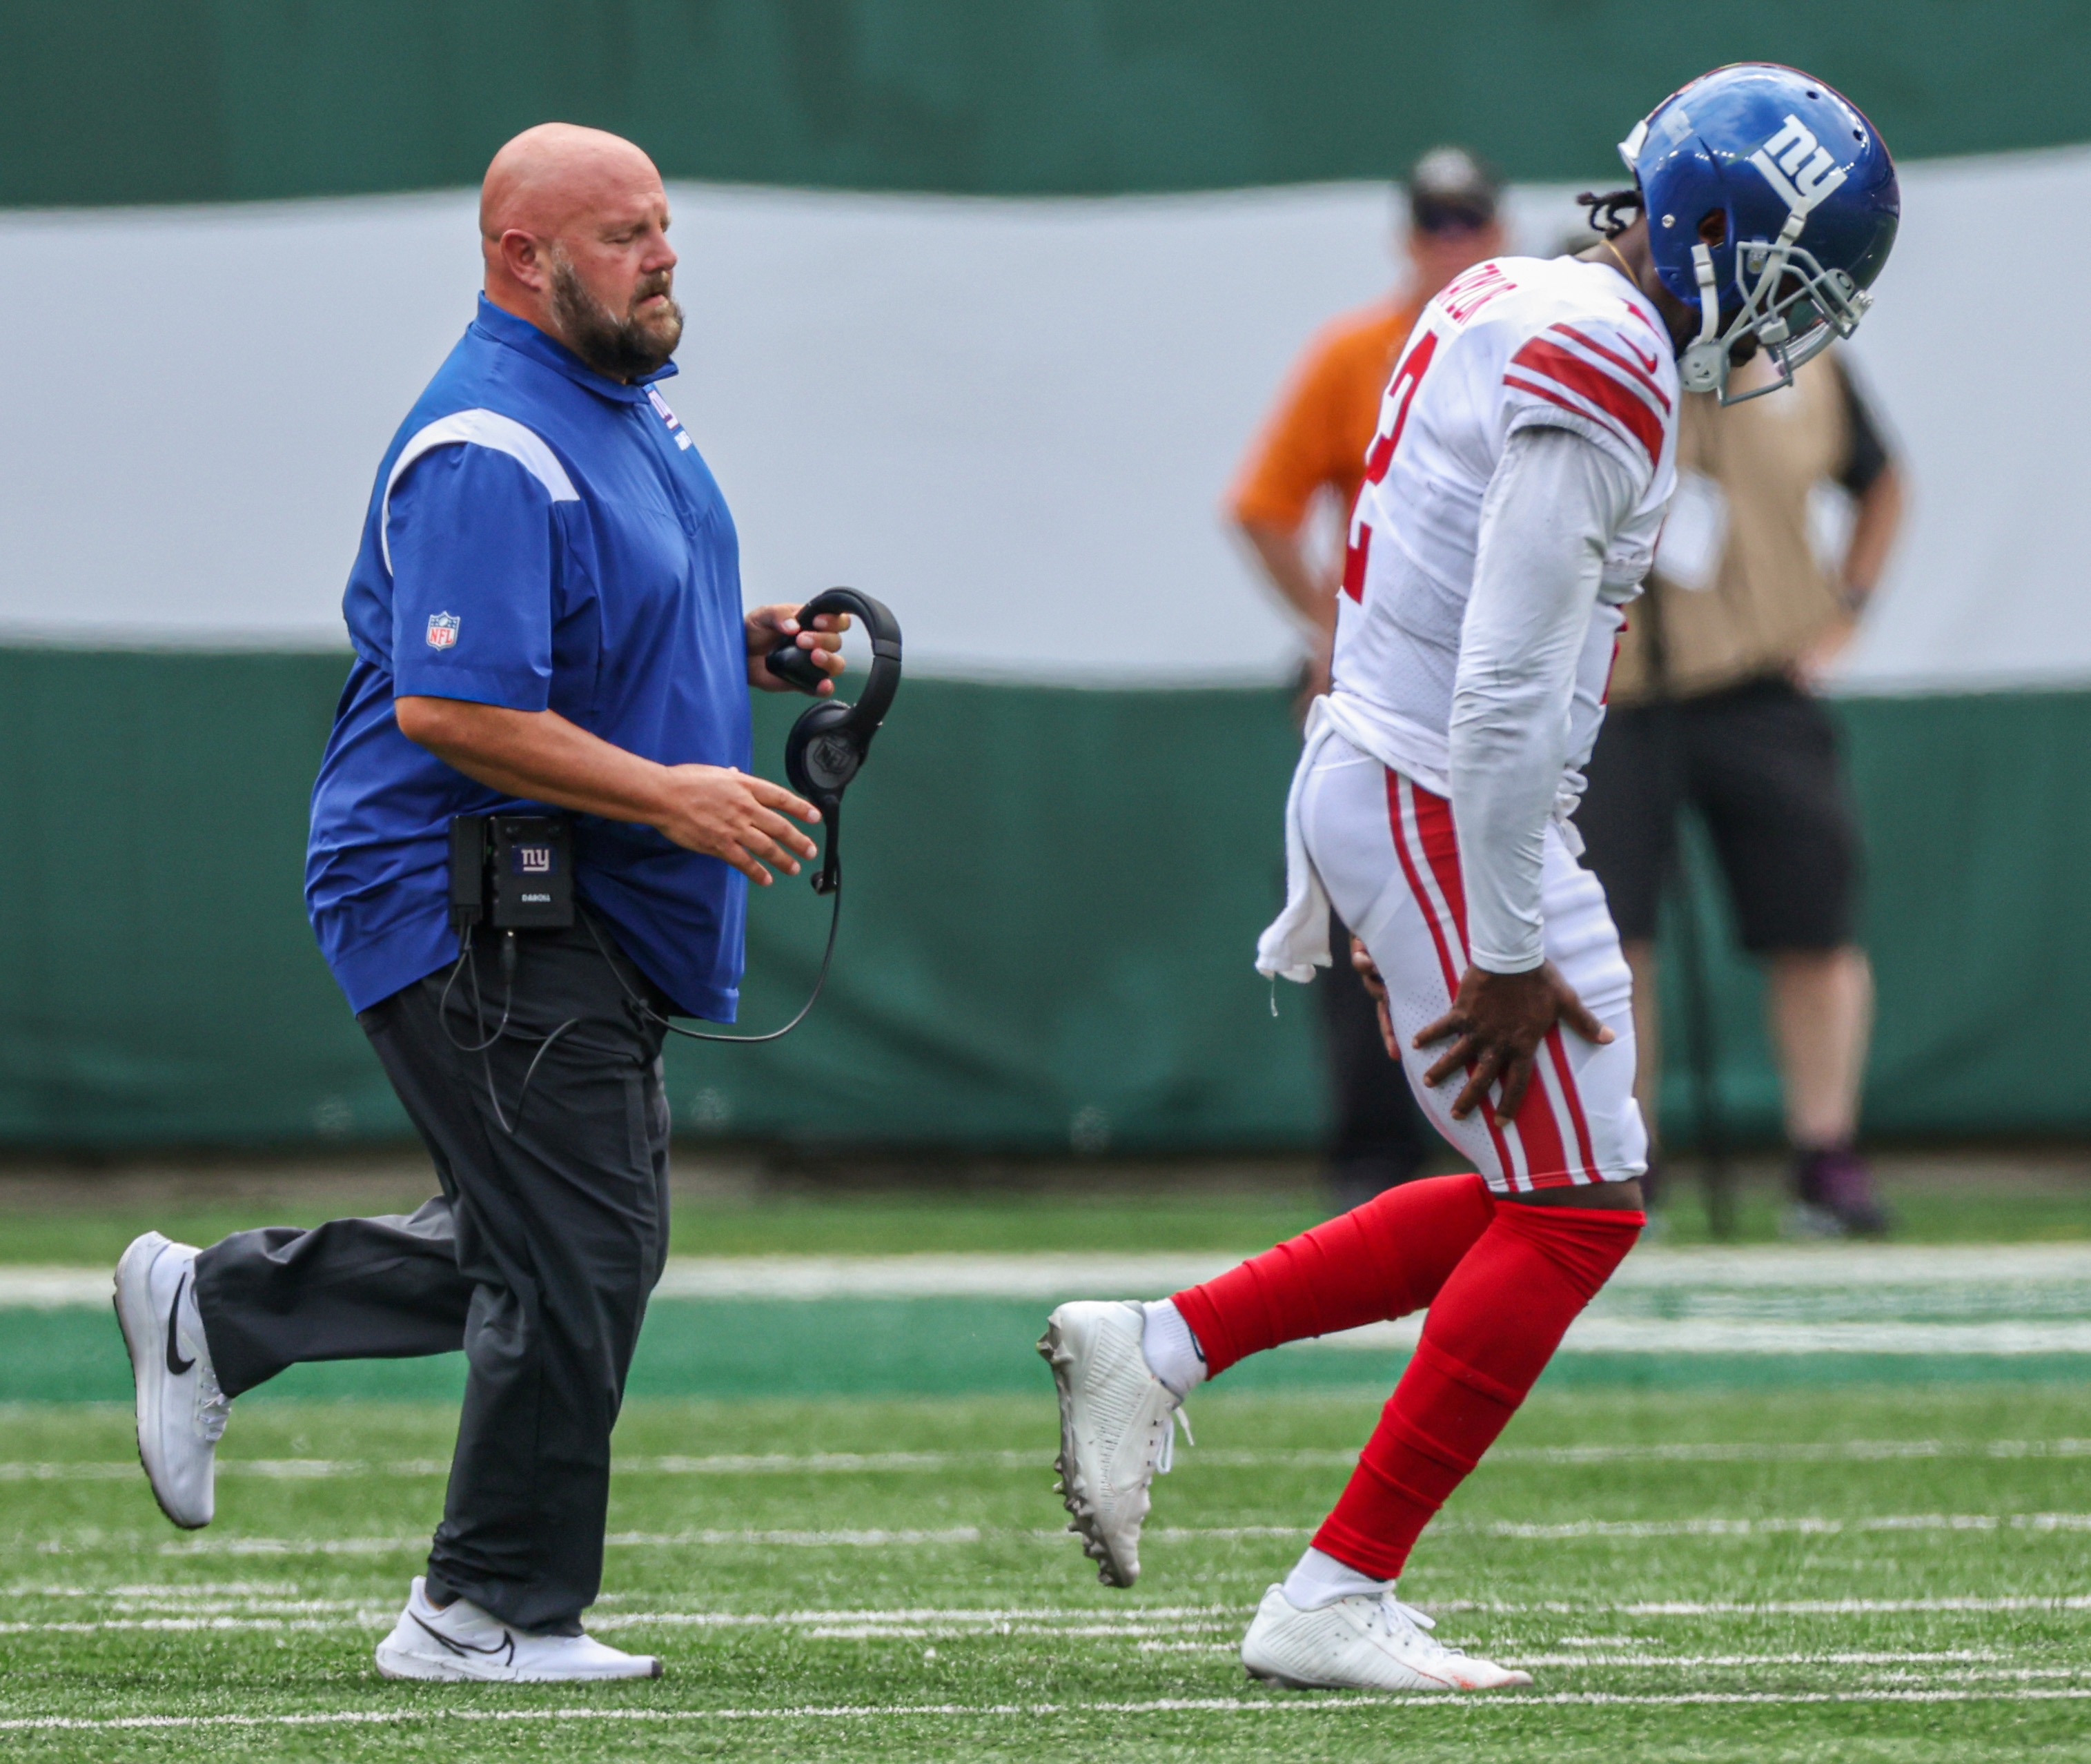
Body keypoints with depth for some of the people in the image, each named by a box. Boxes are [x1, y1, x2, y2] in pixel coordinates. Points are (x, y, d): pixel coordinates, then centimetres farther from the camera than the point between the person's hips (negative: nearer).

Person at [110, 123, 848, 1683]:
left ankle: (216, 1311, 27)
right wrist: (673, 796, -25)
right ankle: (495, 1614, 5)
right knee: (576, 1263, -7)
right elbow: (451, 709, -28)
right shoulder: (490, 454, -21)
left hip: (588, 914, 10)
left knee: (589, 1250, 18)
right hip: (481, 919, -10)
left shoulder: (630, 404, 12)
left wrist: (745, 645, 8)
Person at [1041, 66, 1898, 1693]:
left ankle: (1157, 1347, 16)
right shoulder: (1602, 377, -19)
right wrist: (1507, 953, -19)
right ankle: (1336, 1599, -1)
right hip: (1451, 812, -10)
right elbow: (1508, 688, -23)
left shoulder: (1510, 312, 12)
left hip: (1378, 777, 10)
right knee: (1576, 1208, -3)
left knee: (1536, 1201, 15)